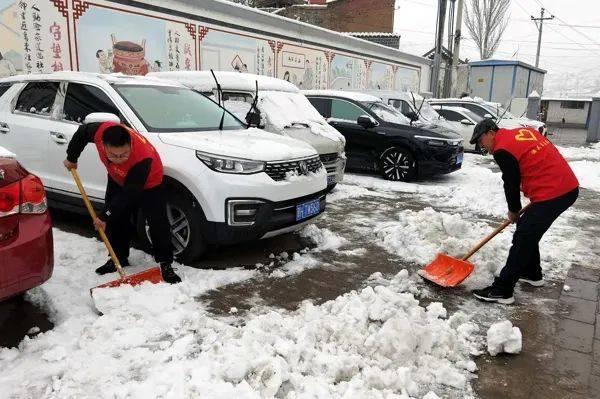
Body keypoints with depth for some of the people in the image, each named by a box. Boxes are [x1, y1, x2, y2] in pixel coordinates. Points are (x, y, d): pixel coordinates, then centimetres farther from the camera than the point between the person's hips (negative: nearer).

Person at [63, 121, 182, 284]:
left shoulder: (143, 158, -44)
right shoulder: (101, 131, -33)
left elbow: (128, 194, -34)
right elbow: (82, 132, -6)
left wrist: (105, 216, -26)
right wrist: (71, 158, 5)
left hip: (148, 184, -5)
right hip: (118, 179, 6)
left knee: (158, 223, -12)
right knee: (115, 221, 7)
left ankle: (165, 264, -2)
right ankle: (118, 258, 23)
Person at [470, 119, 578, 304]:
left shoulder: (502, 149, -11)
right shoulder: (525, 131, 16)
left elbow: (512, 183, -5)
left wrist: (513, 211, 12)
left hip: (552, 195, -9)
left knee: (522, 240, -5)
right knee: (528, 231, 22)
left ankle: (502, 291, 0)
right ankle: (533, 274, 37)